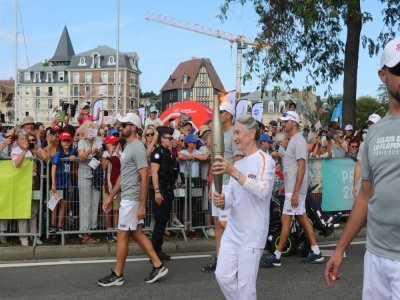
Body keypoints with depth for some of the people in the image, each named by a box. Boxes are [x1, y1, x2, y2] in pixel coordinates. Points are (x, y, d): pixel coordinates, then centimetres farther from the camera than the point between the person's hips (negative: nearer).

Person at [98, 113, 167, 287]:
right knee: (135, 233, 13)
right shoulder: (127, 148, 15)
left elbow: (144, 178, -20)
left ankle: (117, 275, 10)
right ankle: (158, 266, 18)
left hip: (132, 199, -10)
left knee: (122, 235, -1)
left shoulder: (137, 148, -16)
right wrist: (110, 197, 19)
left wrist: (142, 205, -23)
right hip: (127, 198, 10)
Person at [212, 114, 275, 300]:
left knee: (245, 284, 0)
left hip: (252, 233, -7)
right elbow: (231, 197, 12)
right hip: (232, 230, 7)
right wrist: (222, 201, -13)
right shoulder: (237, 164, 12)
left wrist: (233, 172, -35)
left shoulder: (265, 160, -11)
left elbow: (263, 192, -27)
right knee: (223, 275, 7)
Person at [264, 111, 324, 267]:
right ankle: (316, 253, 16)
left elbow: (302, 167, -21)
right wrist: (285, 181, 22)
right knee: (302, 218, 11)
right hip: (292, 188, 10)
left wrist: (295, 192, -24)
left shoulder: (299, 140, -16)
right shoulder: (292, 140, 15)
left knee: (285, 219, -6)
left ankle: (277, 256, -1)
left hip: (295, 189, -10)